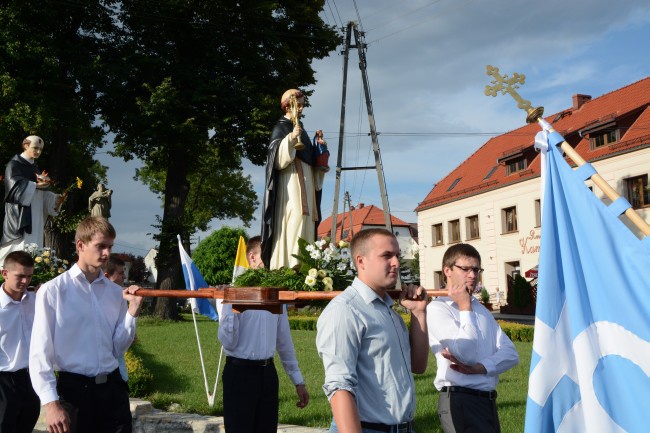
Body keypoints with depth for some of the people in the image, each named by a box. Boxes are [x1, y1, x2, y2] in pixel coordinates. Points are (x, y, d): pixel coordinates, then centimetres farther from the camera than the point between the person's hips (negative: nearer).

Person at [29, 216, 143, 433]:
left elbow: (118, 347, 8)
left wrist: (132, 311, -3)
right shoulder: (52, 291, -6)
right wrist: (50, 403, -12)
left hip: (112, 388, 4)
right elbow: (40, 352, -7)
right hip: (73, 390, -4)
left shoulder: (116, 293, 7)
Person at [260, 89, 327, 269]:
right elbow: (277, 154, -15)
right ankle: (290, 262, -24)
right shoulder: (281, 127, 0)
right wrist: (291, 138, -28)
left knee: (306, 217, 2)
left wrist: (319, 145, 11)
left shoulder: (300, 127, 22)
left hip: (306, 179, 8)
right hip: (290, 178, -8)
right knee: (295, 216, -20)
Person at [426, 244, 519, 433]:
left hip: (488, 400, 7)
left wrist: (479, 367, -14)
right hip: (460, 401, -7)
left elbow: (510, 353, 4)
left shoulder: (481, 310, 15)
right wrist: (465, 308, -10)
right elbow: (465, 352, -19)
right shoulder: (437, 308, -7)